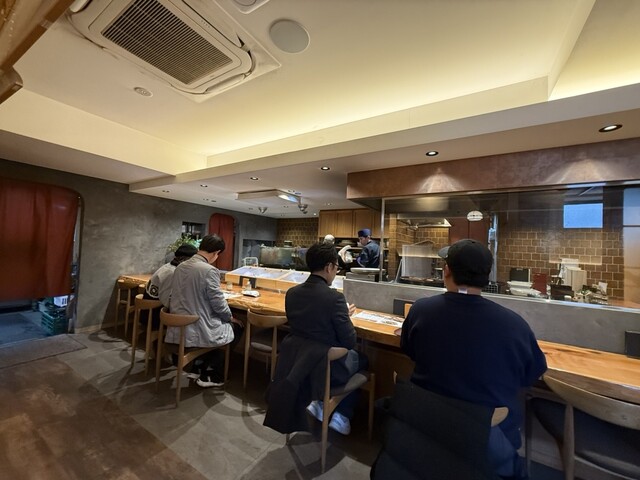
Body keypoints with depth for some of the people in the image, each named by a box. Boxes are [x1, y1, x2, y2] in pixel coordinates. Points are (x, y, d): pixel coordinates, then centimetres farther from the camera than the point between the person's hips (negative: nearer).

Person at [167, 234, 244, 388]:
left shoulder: (180, 267, 3)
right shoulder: (210, 270, -22)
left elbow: (189, 297, 12)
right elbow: (219, 304, -17)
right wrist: (231, 317, 4)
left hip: (177, 329, 8)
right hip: (198, 331, -8)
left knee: (223, 324, 29)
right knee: (237, 327, 15)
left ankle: (205, 368, 29)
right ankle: (210, 374, 20)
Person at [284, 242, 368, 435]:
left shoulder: (291, 293, -7)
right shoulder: (334, 297, -26)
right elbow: (350, 342, -17)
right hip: (328, 369, -5)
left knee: (352, 355, 30)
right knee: (362, 358, 24)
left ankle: (322, 403, 23)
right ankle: (342, 415, 26)